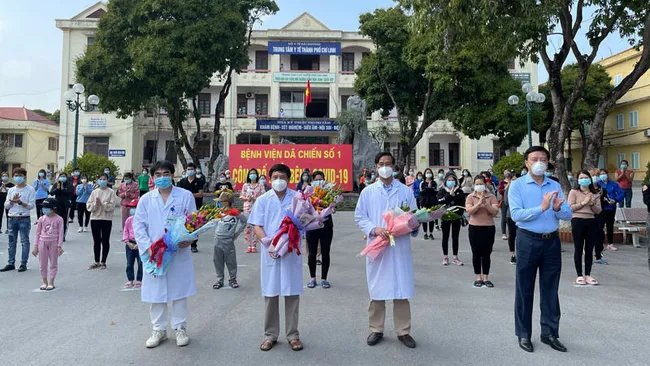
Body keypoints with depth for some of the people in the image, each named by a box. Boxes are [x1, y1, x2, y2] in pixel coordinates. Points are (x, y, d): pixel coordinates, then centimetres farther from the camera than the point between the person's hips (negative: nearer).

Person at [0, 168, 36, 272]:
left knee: (24, 242, 0)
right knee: (12, 242, 10)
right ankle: (11, 263, 18)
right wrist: (12, 201, -9)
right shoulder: (11, 190, 11)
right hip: (11, 219, 5)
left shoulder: (30, 190, -2)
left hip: (24, 219, -5)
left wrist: (20, 202, -19)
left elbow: (32, 205, -8)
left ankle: (23, 264, 7)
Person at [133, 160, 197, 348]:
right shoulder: (146, 199, 4)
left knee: (179, 290, 8)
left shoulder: (185, 196, -1)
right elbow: (138, 225, 2)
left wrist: (189, 238, -19)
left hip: (179, 252, -1)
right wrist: (147, 246, -11)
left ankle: (180, 328, 23)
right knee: (156, 292, 10)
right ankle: (159, 329, 25)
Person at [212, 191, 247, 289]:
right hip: (218, 240, 5)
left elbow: (244, 221, 1)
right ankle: (219, 280, 22)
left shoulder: (234, 212, -11)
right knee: (218, 261, 10)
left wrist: (237, 232, 2)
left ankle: (232, 279, 20)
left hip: (228, 241, -5)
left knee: (231, 261, 6)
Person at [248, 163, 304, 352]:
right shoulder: (263, 200, 4)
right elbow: (257, 226, 2)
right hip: (270, 253, 1)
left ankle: (293, 334, 19)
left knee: (292, 293, 6)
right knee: (270, 294, 8)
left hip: (292, 252, 0)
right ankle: (270, 334, 21)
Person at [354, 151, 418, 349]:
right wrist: (374, 229, -15)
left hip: (400, 246, 0)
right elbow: (359, 217, 2)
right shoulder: (368, 192, 5)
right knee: (377, 289, 7)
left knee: (402, 289, 5)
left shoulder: (406, 191, 7)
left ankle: (403, 331, 18)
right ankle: (376, 329, 21)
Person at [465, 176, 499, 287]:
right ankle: (478, 277, 14)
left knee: (486, 254, 3)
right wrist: (479, 203, -22)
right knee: (476, 254, 5)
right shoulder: (470, 197, 2)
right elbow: (469, 211, -11)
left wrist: (486, 204, -21)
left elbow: (495, 212, -7)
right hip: (474, 228, 0)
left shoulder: (491, 197, 3)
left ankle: (486, 278, 12)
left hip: (489, 228, 0)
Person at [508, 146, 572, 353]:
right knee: (525, 289, 6)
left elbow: (568, 215, 2)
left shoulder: (555, 186, 8)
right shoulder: (517, 185, -5)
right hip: (528, 241, -4)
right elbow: (516, 214, -16)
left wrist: (558, 209, -19)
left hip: (552, 241, 4)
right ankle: (523, 334, 19)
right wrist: (541, 208, -25)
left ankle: (549, 333, 26)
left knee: (550, 290, 12)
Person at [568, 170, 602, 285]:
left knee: (589, 250, 7)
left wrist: (592, 204, -10)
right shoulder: (574, 192, 1)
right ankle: (579, 275, 8)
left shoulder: (595, 194, 12)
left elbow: (598, 210, 7)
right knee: (578, 249, 1)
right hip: (578, 221, -4)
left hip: (591, 222, 4)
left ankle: (588, 275, 15)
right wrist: (583, 202, -13)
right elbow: (570, 207, -9)